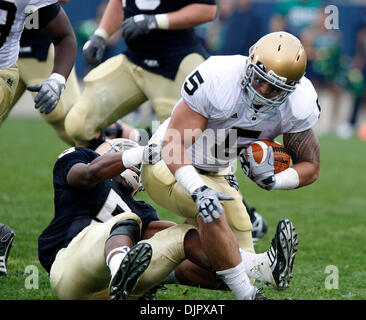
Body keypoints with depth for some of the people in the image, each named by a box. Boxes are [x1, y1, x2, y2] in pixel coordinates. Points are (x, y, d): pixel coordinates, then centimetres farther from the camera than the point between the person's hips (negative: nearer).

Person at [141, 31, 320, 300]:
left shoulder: (298, 105, -17)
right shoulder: (218, 80, -33)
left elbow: (311, 167, -5)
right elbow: (173, 143, -32)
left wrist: (272, 180, -27)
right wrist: (198, 189, -49)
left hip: (215, 175, 6)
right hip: (168, 167, -6)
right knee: (212, 211, -37)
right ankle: (247, 296, -29)